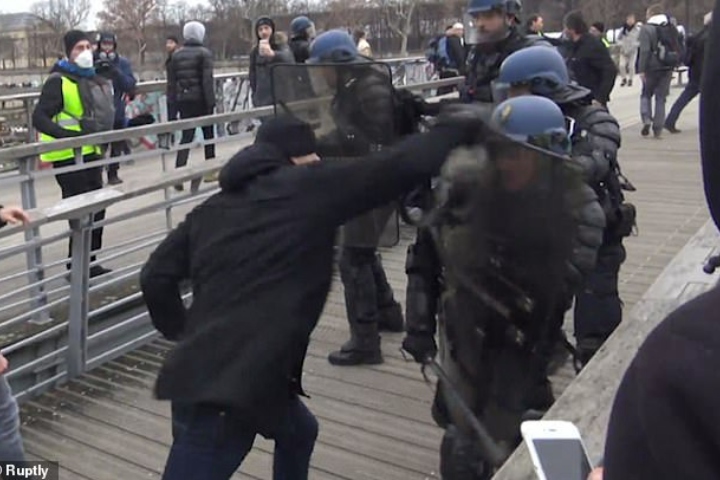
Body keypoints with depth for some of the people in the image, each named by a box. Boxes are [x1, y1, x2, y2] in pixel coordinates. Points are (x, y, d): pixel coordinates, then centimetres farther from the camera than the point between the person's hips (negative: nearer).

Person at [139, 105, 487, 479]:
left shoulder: (213, 208, 13)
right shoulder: (309, 189, -5)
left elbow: (156, 277, 10)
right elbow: (402, 166, -7)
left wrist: (182, 333, 24)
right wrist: (457, 126, 9)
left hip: (199, 376, 8)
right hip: (237, 387, -8)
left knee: (299, 432, 26)